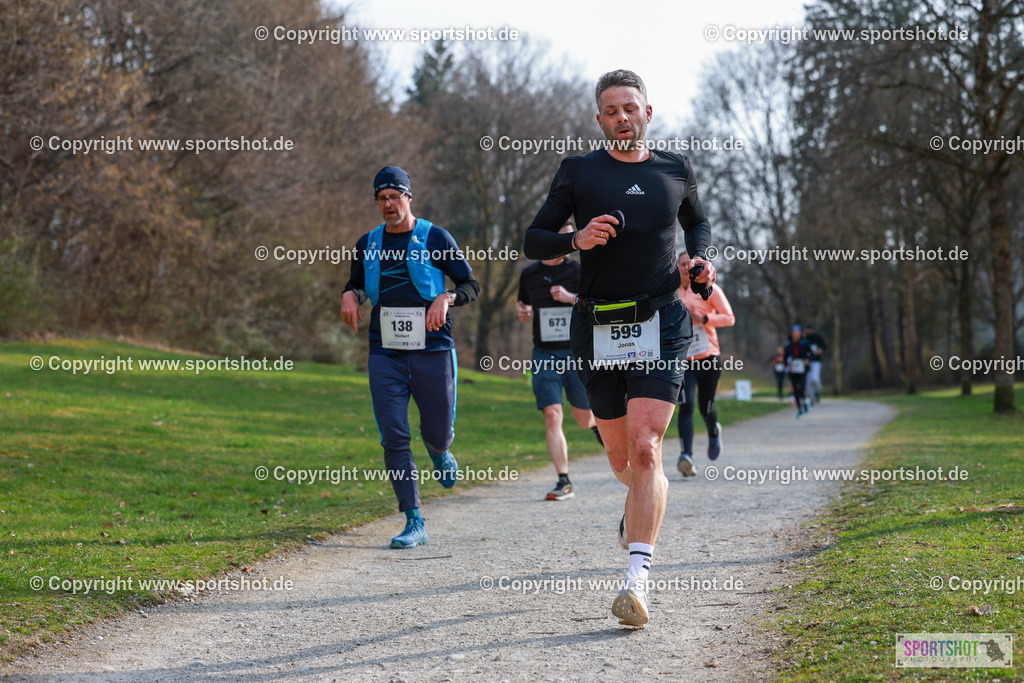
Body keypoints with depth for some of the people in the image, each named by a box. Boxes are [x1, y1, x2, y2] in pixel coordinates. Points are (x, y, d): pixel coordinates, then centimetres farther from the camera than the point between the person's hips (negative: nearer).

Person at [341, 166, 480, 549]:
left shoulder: (435, 239, 0)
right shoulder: (368, 245, 10)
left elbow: (471, 285, 3)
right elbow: (357, 283, 26)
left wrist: (446, 298, -17)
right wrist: (351, 295, 3)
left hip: (433, 349, -2)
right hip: (385, 352, 2)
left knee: (438, 434, 4)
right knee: (393, 438, -8)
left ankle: (439, 453, 45)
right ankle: (414, 523, -4)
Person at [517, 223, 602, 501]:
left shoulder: (578, 270, 0)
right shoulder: (529, 274, 9)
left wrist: (572, 298, -20)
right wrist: (522, 312, 4)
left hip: (578, 353, -1)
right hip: (544, 355, 2)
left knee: (585, 420, 6)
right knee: (552, 416, -11)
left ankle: (601, 427, 43)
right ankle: (564, 481, -8)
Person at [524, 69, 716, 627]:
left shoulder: (676, 169, 10)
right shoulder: (578, 172, 5)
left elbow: (697, 223, 28)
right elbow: (534, 241, 5)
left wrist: (699, 260, 7)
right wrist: (576, 240, -15)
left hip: (660, 324, -1)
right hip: (596, 326, 1)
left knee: (645, 449, -16)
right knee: (619, 457, 12)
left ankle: (638, 578, -20)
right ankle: (644, 502, 48)